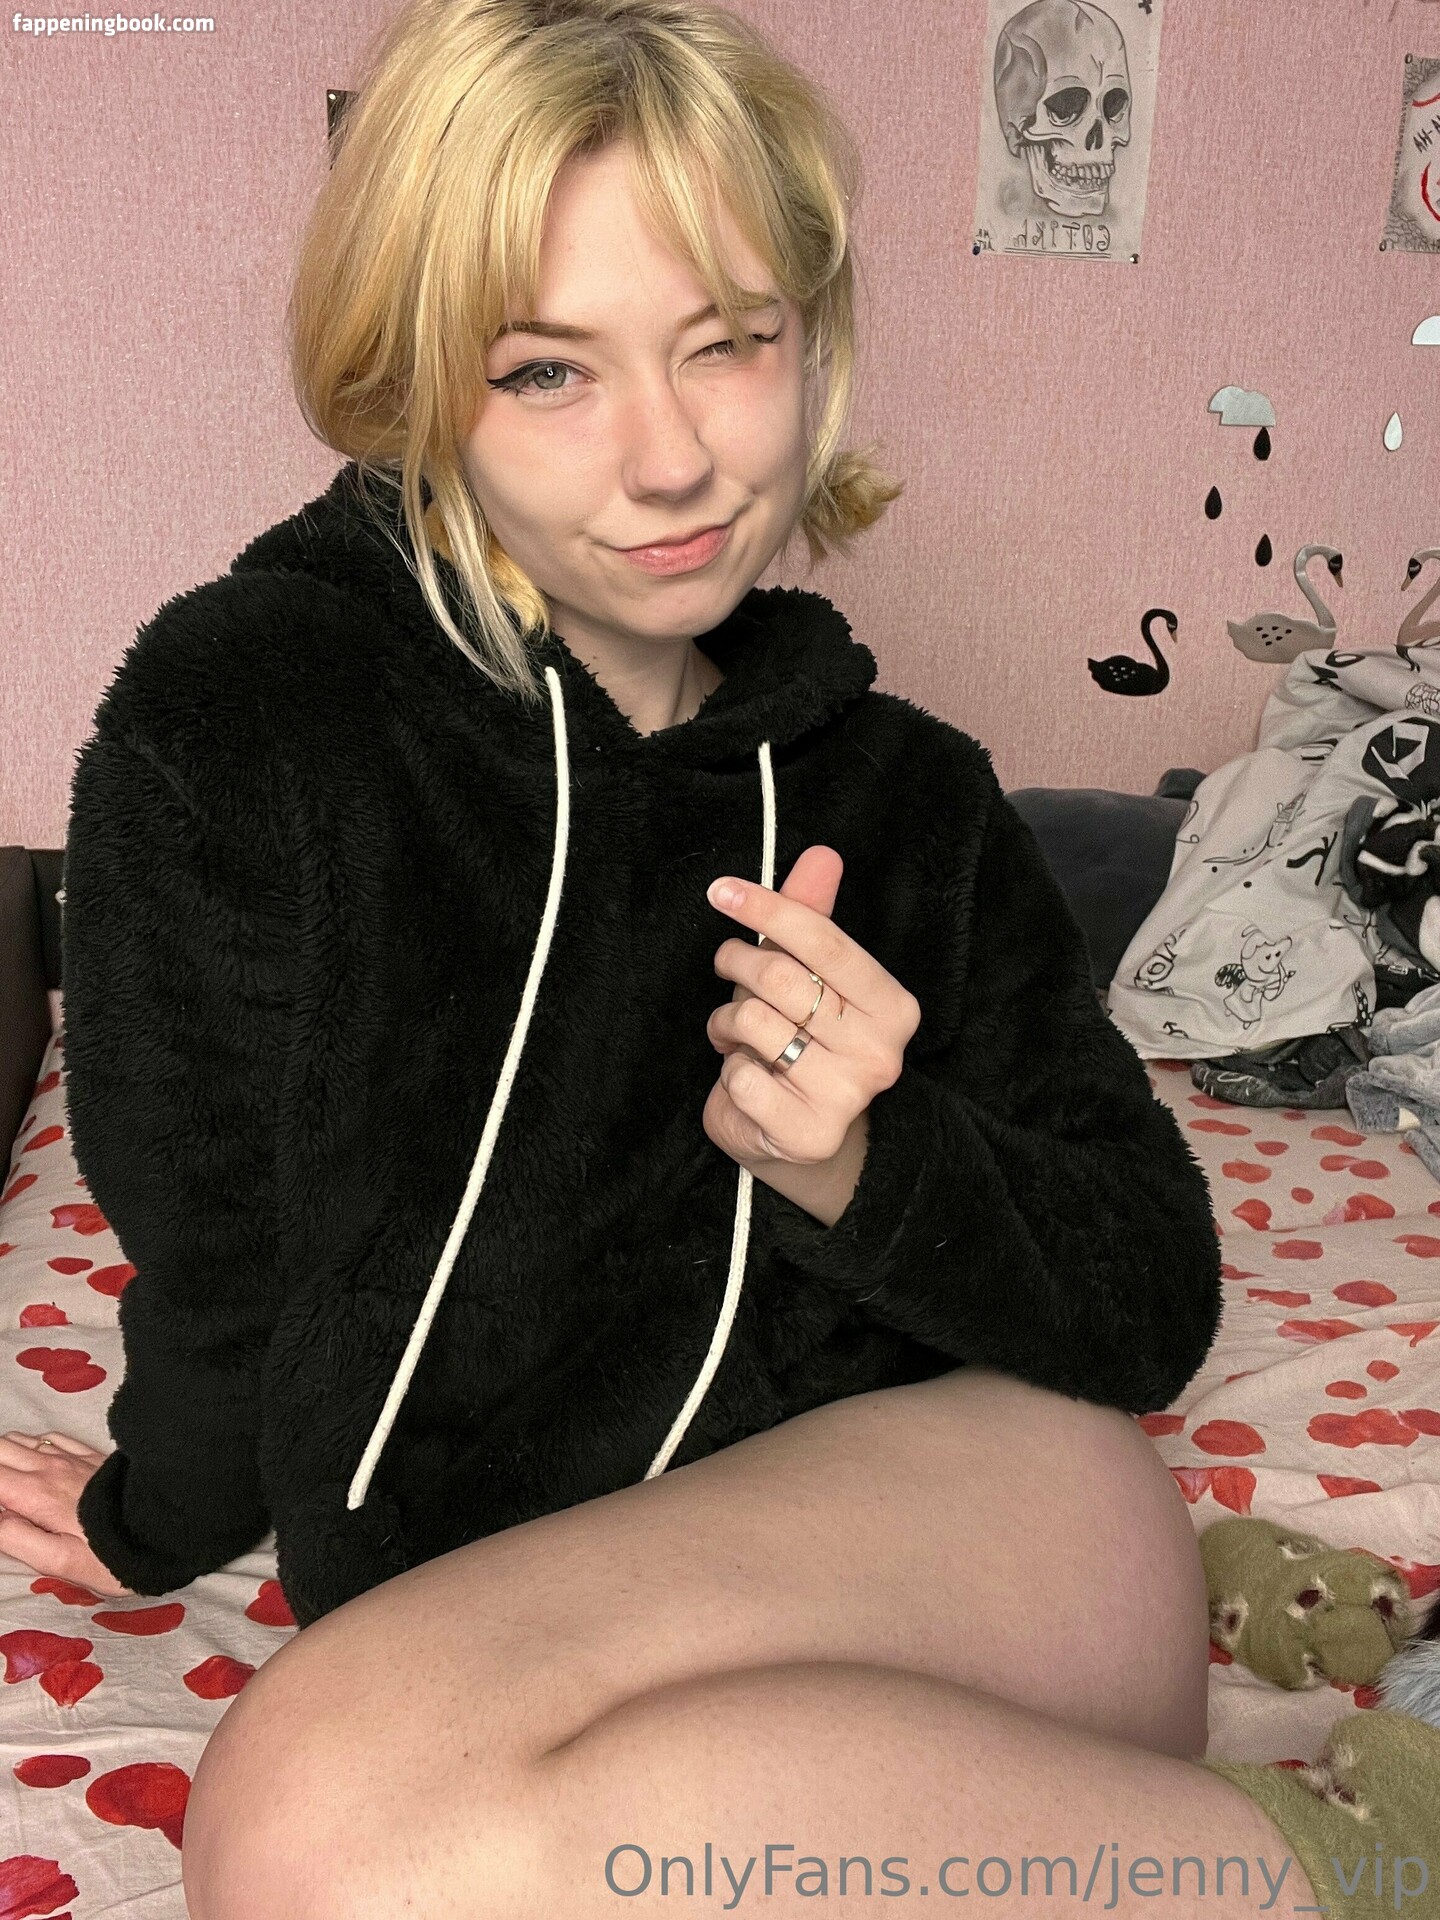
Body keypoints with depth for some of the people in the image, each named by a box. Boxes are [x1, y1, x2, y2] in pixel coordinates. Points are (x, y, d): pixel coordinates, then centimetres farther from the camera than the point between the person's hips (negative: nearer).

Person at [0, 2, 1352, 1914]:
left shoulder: (907, 795, 7)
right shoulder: (230, 718, -3)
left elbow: (1155, 1300, 6)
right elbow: (218, 1259, 8)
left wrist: (852, 1169, -11)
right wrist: (163, 1518, 24)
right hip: (477, 1636, 2)